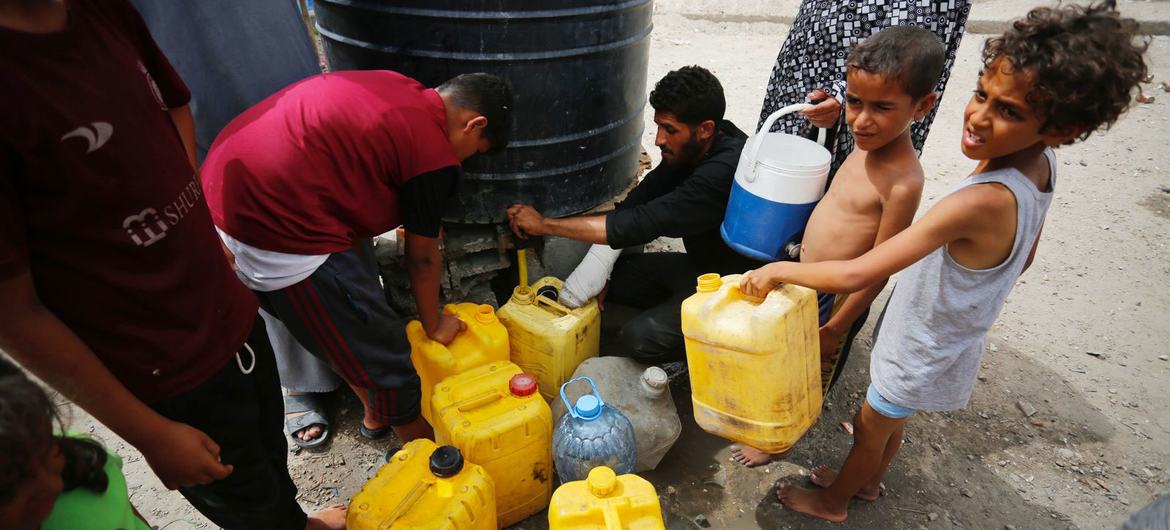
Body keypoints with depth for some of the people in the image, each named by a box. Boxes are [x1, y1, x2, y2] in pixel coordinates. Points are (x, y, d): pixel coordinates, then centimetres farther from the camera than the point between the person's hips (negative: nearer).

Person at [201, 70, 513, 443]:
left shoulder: (399, 89, 10)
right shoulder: (433, 152, -13)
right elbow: (422, 258, -2)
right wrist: (434, 325, 15)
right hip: (276, 231, -10)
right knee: (383, 355, 7)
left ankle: (377, 416, 47)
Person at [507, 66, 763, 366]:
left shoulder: (725, 171, -32)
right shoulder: (689, 148, -5)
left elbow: (642, 223, -35)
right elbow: (638, 201, -2)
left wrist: (545, 225, -29)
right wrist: (596, 262, -15)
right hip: (698, 264, 8)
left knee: (638, 340, -26)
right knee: (608, 278, -3)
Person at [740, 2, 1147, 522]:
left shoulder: (981, 202, -40)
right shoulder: (1040, 165, -13)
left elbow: (855, 274, -41)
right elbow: (1022, 259, 5)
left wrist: (777, 270, -29)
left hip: (922, 355, -7)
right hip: (953, 337, 7)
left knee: (869, 428, 19)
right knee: (891, 420, 30)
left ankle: (833, 501, 46)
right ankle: (867, 480, 56)